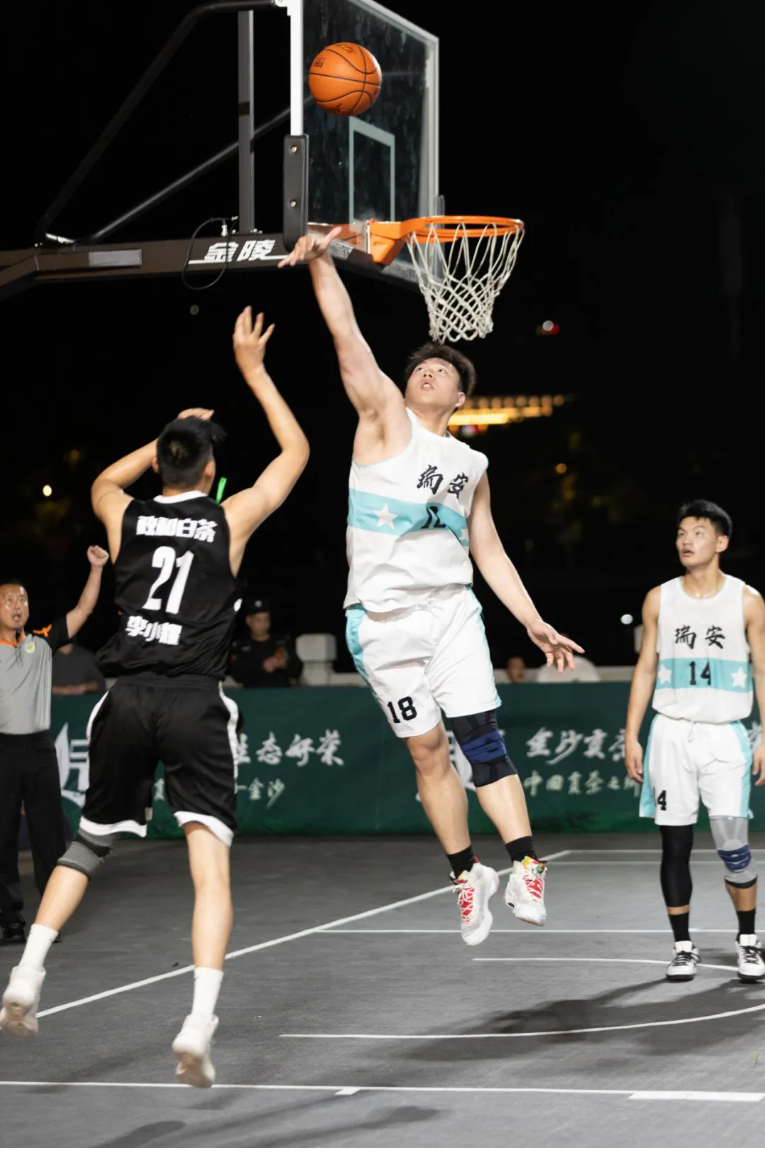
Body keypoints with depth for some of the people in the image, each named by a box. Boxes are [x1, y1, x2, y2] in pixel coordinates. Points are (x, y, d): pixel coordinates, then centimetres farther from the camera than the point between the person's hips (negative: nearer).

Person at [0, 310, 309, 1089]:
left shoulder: (126, 517, 11)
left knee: (88, 844, 21)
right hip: (194, 702, -3)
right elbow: (295, 451, 20)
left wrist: (172, 437, 43)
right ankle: (199, 1025, -21)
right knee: (210, 862, -8)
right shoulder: (231, 520, 4)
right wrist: (252, 371, 25)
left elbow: (103, 480, 38)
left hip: (128, 697, 3)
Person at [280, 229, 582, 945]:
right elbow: (347, 334, -7)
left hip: (451, 611, 2)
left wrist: (532, 621, 12)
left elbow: (488, 551, 20)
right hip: (382, 620, -2)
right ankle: (467, 877, 14)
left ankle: (527, 870, -15)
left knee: (482, 739, -11)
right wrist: (321, 261, -19)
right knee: (427, 751, 3)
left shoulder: (471, 466, 17)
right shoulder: (386, 416, 5)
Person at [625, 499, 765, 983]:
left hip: (725, 735, -2)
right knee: (675, 846, 2)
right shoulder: (660, 600, 6)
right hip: (672, 734, 2)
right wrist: (631, 736, 4)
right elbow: (645, 670, 10)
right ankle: (684, 947, 11)